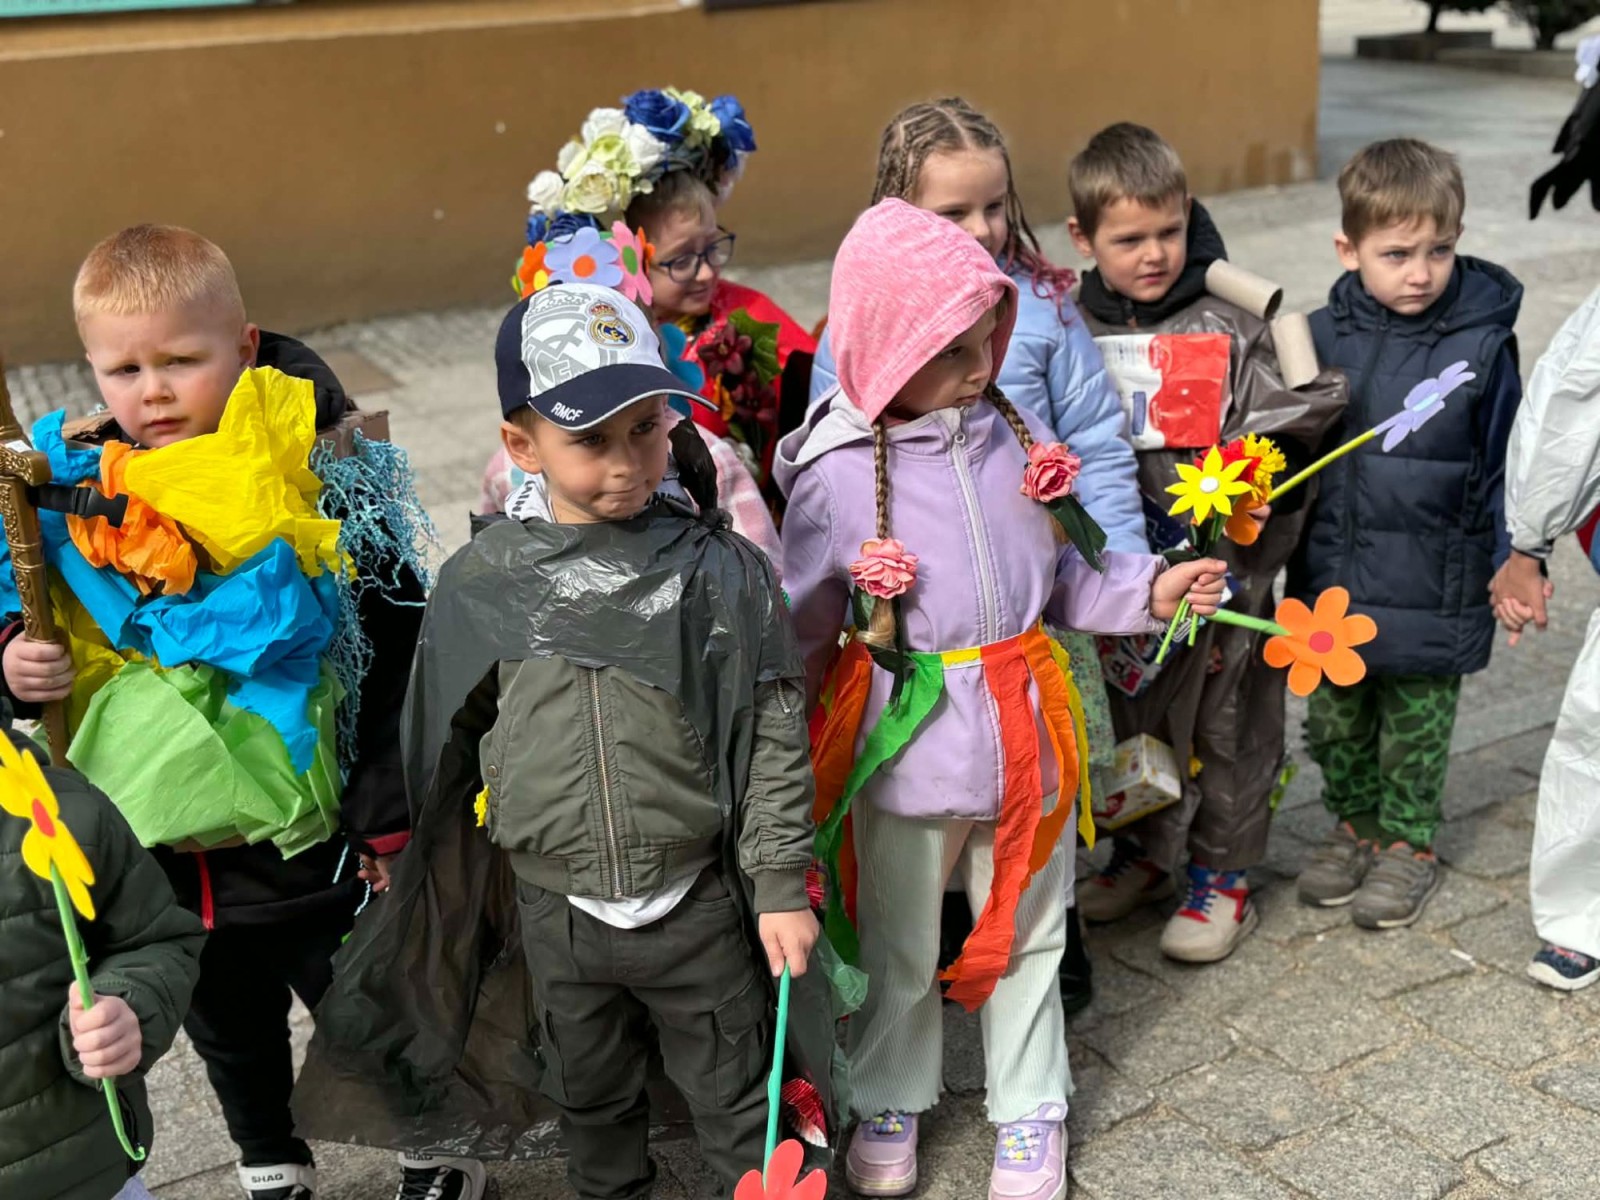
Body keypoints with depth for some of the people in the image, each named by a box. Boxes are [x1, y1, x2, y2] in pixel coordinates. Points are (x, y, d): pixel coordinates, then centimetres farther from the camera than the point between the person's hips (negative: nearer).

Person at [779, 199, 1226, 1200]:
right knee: (898, 947, 17)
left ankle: (1031, 1108, 42)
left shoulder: (1016, 436, -4)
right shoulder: (835, 475, -15)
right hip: (905, 742, -3)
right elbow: (801, 630, -6)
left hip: (1025, 731, 3)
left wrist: (1149, 592, -4)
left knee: (1027, 933, 19)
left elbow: (1058, 580, 9)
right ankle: (889, 1099, 43)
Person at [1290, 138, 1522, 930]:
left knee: (1415, 731, 15)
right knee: (1334, 722, 19)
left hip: (1430, 590, -3)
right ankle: (1354, 825, 41)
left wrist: (1509, 571, -5)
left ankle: (1408, 844, 35)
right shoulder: (1322, 336, -5)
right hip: (1331, 583, 3)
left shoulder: (1481, 344, -12)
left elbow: (1504, 470, -5)